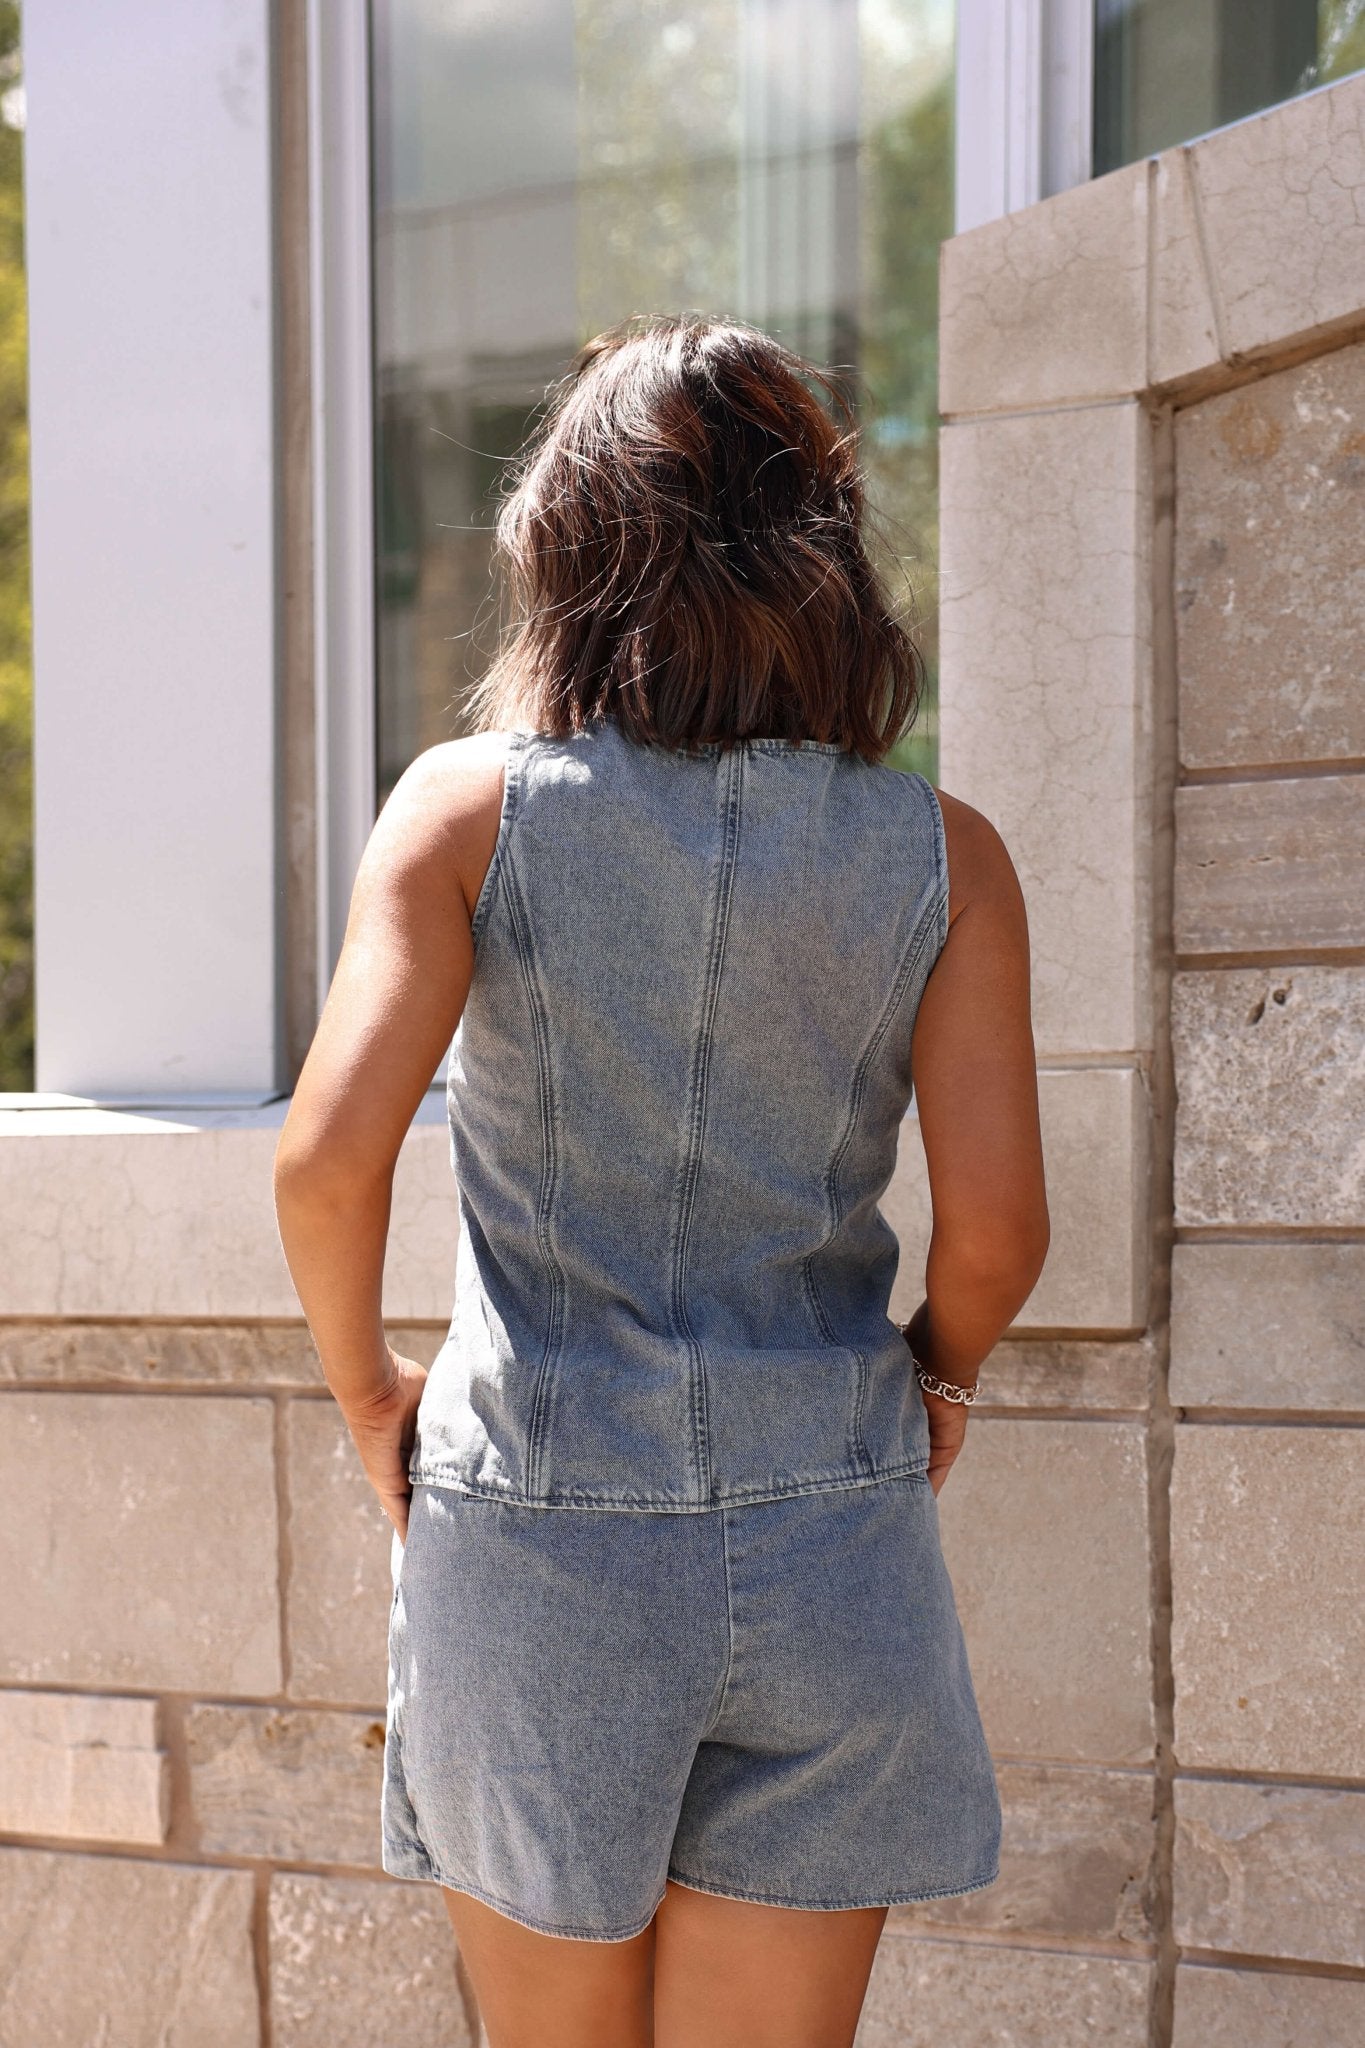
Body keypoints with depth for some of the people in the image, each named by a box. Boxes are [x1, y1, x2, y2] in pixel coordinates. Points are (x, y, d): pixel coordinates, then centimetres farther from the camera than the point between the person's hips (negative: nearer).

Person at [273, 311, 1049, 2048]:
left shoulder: (469, 805, -5)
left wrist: (367, 1390, 2)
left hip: (531, 1526, -1)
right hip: (828, 1543, 1)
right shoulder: (941, 855, -2)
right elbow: (995, 1219, -7)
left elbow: (330, 1155, -15)